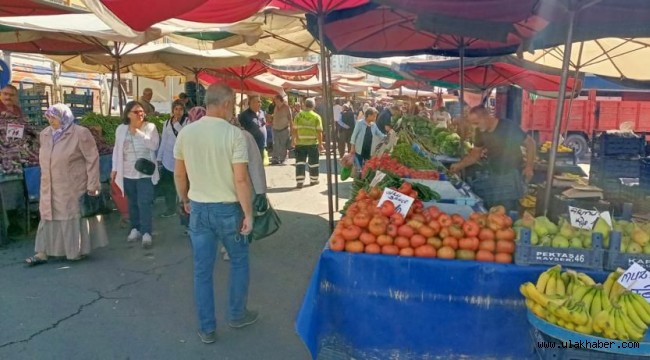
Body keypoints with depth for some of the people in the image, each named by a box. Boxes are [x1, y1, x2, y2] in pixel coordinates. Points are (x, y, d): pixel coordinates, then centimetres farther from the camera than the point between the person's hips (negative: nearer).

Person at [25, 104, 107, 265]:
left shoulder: (80, 133, -13)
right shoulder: (45, 134, 7)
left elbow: (92, 159, -14)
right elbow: (44, 159, 17)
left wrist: (92, 186, -17)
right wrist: (46, 181, 15)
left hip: (73, 187, -6)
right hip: (50, 187, 6)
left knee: (75, 217, 6)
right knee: (48, 218, 10)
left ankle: (77, 251, 19)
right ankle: (42, 252, 16)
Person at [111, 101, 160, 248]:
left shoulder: (150, 127, -4)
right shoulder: (121, 129, 5)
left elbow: (154, 145, -15)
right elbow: (117, 149, 10)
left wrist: (138, 132, -17)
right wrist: (115, 168, 7)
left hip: (145, 172, -3)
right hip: (127, 172, 3)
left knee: (144, 203, -8)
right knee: (132, 202, 13)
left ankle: (146, 233, -5)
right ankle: (135, 228, 25)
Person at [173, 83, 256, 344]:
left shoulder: (185, 132, -1)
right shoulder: (234, 134, -15)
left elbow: (179, 174, 8)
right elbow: (241, 179, -19)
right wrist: (248, 214, -11)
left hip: (199, 208, 4)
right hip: (228, 208, -3)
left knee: (202, 269, 11)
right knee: (239, 261, 19)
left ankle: (206, 328, 20)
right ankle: (237, 315, 31)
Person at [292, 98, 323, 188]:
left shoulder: (298, 115, 0)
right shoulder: (316, 116, -4)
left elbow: (295, 129, 1)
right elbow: (319, 132, -7)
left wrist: (293, 140, 13)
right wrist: (320, 143, -1)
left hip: (300, 142, 1)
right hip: (313, 143, -1)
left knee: (300, 162, 4)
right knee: (313, 162, 12)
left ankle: (300, 182, -2)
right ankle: (313, 180, 23)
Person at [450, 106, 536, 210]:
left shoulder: (508, 127, -19)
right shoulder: (481, 132, -2)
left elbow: (530, 143, -11)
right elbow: (476, 154, 8)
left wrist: (529, 166, -17)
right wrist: (460, 165, -6)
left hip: (511, 176, -5)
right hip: (492, 176, 5)